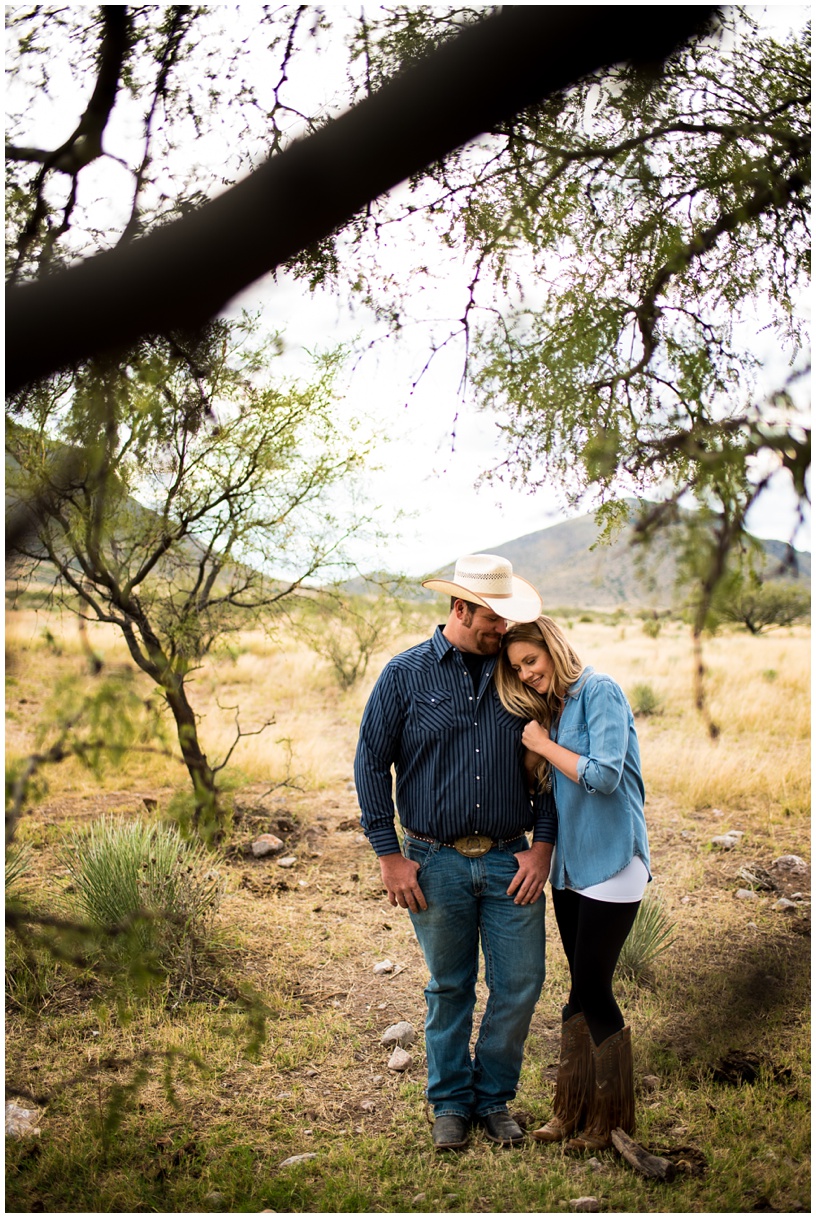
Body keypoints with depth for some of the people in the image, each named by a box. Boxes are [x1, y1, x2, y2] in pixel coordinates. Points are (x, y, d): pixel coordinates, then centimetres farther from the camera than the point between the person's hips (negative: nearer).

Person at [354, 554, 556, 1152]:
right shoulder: (405, 674, -3)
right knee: (450, 988, 11)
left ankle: (495, 1096, 26)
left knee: (521, 981, 4)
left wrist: (543, 843, -1)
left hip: (510, 859, 2)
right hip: (436, 862, -2)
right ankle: (451, 1100, 30)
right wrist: (390, 855, -5)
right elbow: (371, 763, -1)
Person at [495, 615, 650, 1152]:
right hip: (571, 863, 7)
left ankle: (613, 1119, 15)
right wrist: (534, 754, 0)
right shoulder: (551, 709, 13)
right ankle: (575, 1109, 24)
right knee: (585, 990, 13)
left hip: (611, 862, -7)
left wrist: (545, 745, -11)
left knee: (591, 991, -2)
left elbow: (604, 775, -21)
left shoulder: (601, 692, -11)